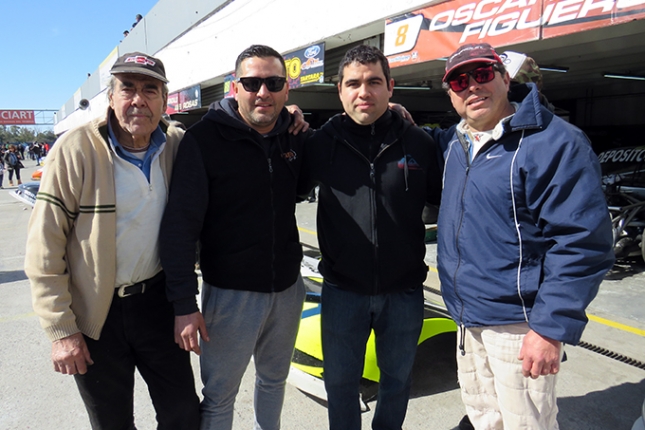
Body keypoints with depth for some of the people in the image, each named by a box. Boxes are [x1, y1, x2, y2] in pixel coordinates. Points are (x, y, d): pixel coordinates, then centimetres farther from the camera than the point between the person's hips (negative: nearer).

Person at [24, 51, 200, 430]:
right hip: (94, 314, -2)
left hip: (157, 300, 3)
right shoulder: (76, 150, -15)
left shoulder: (177, 145, -4)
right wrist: (61, 330, -11)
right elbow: (45, 248, -12)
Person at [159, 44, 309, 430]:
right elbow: (181, 224, -15)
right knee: (219, 396, 10)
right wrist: (185, 303, -17)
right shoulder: (205, 138, -13)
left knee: (274, 380, 24)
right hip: (231, 292, -5)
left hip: (288, 288, 5)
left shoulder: (296, 136, 2)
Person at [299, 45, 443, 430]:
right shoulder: (322, 143, -5)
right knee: (341, 382, 17)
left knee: (397, 380, 21)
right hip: (343, 290, 0)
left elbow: (443, 199, 4)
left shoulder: (418, 142, -4)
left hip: (404, 290, 1)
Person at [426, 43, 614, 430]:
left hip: (517, 325, -7)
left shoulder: (556, 143, -16)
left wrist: (552, 328, -20)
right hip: (468, 317, 7)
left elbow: (583, 242, -19)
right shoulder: (456, 142, 7)